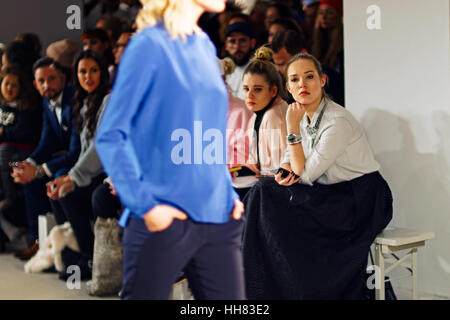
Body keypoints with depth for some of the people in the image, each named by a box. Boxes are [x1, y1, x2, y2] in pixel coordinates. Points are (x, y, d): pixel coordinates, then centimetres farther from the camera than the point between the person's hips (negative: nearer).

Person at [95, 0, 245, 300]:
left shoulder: (206, 47, 11)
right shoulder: (151, 44, -8)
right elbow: (110, 136, -10)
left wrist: (229, 192, 9)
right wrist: (145, 204, -17)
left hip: (217, 217, 6)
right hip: (163, 219, -6)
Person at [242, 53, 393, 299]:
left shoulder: (338, 121, -22)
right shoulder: (304, 115, 3)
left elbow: (306, 174, -20)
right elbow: (292, 157, 15)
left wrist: (293, 128, -20)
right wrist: (285, 171, -8)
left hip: (361, 200, -8)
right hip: (332, 194, 8)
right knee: (265, 190, -10)